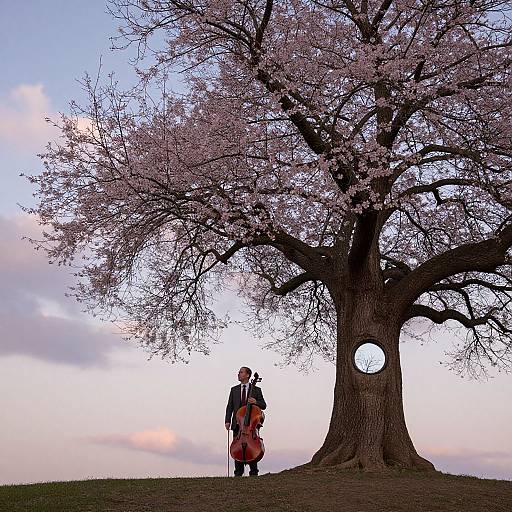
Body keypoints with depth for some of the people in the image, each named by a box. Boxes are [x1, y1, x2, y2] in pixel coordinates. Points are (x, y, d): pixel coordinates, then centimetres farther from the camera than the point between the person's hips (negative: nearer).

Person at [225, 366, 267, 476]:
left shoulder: (256, 390, 6)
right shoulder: (234, 390, 12)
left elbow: (263, 406, 5)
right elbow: (230, 406, 8)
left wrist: (256, 402, -17)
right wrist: (228, 421, -3)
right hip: (237, 423, 2)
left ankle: (253, 472, 7)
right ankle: (239, 472, 8)